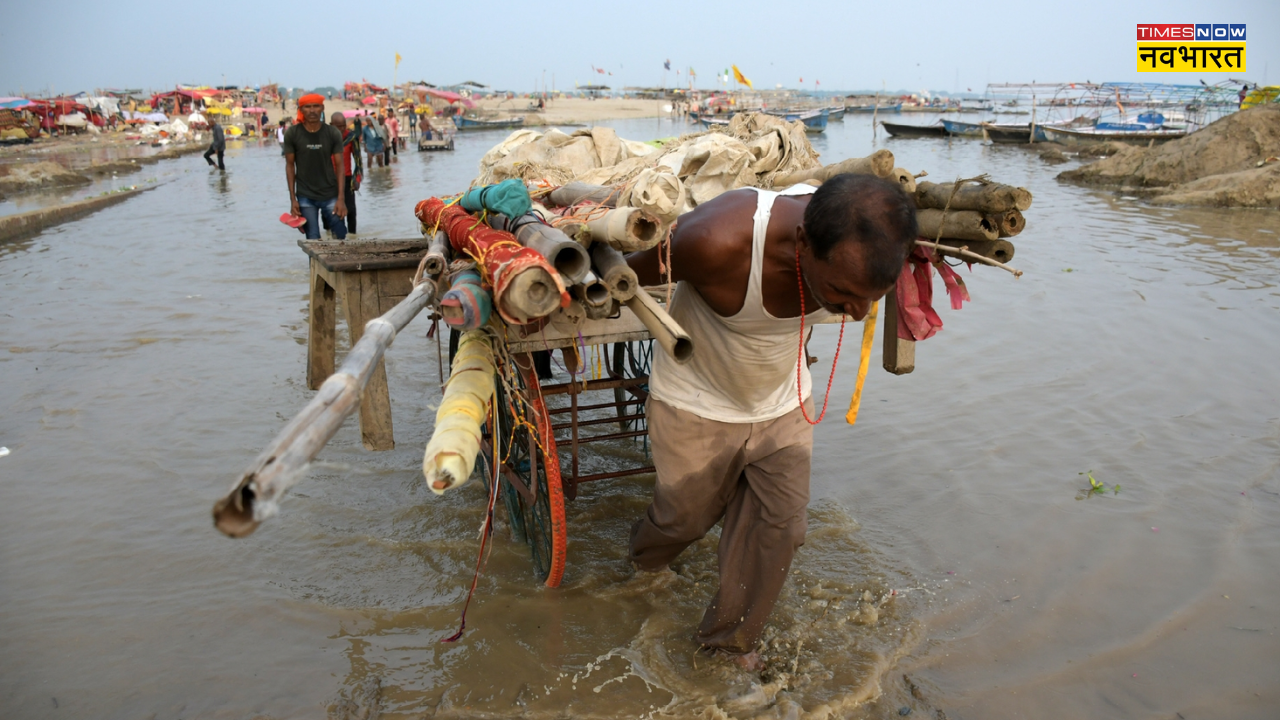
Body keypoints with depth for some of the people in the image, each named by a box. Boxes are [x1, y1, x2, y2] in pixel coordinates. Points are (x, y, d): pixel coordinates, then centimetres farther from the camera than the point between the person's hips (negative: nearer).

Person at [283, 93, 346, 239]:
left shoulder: (333, 133, -3)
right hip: (305, 196, 0)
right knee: (313, 240, 2)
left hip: (331, 195, 0)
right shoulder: (292, 134, -4)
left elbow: (339, 166, -3)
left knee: (340, 235, -1)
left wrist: (340, 198, -11)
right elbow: (290, 165, 1)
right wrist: (292, 198, -4)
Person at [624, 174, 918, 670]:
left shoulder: (861, 247, -26)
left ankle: (729, 639, 35)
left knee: (777, 531, 9)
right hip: (697, 405, -3)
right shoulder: (716, 241, -41)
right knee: (686, 517, 17)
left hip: (784, 405, 4)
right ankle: (643, 562, 55)